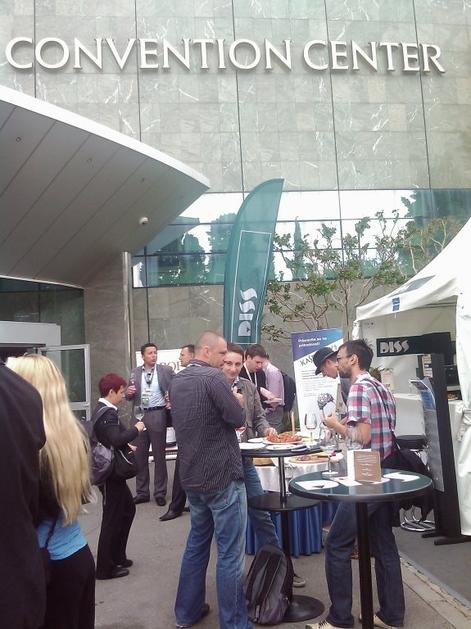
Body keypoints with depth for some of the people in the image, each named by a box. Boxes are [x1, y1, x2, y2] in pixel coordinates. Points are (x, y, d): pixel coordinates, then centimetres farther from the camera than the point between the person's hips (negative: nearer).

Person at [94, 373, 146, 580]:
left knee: (128, 509, 20)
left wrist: (126, 445, 10)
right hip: (110, 472, -10)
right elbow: (116, 439, -33)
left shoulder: (102, 410, 10)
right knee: (112, 518, 2)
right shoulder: (108, 413, -22)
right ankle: (105, 568, 14)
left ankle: (117, 557, 31)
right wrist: (136, 428, -20)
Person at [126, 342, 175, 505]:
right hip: (139, 416, 3)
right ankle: (142, 492, 22)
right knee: (140, 456, 10)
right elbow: (130, 396, 12)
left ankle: (160, 493, 16)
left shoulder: (166, 370, -2)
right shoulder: (135, 373, 8)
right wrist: (128, 392, -10)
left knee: (159, 456, 5)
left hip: (158, 416, -3)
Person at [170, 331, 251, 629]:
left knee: (197, 543, 21)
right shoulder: (214, 377, -18)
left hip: (192, 476, 8)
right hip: (222, 476, -8)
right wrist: (237, 402, 1)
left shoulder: (177, 381, 7)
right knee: (230, 554, 2)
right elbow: (239, 419, -18)